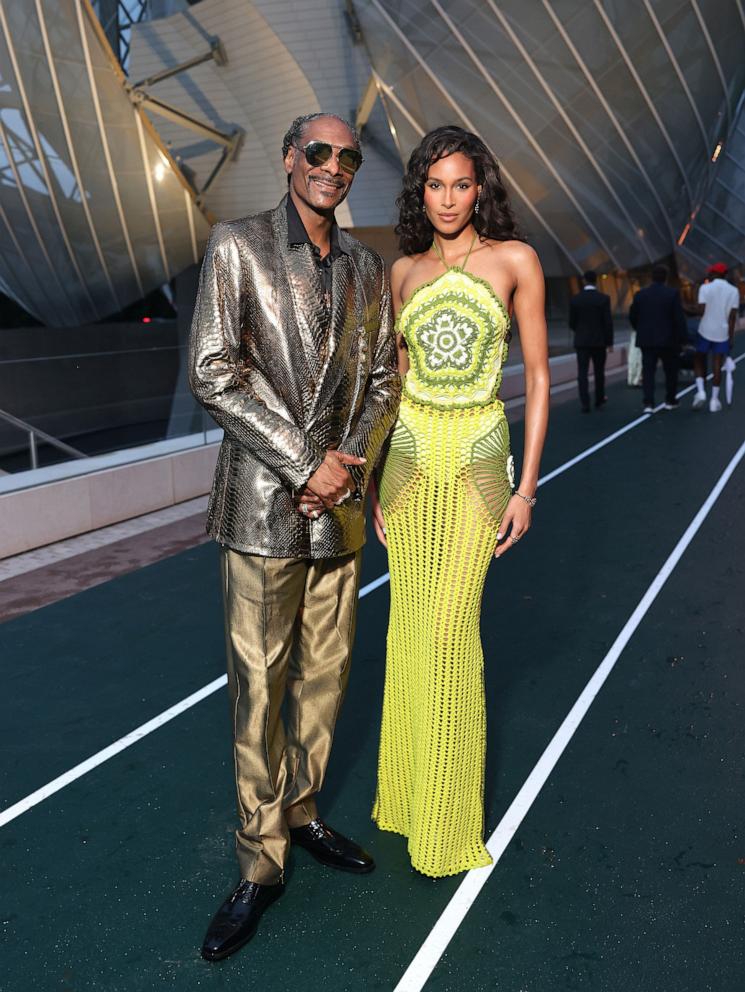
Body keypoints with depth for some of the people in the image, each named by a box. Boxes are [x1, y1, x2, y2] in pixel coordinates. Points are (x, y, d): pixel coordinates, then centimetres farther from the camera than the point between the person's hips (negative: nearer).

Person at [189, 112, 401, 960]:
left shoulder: (366, 269, 12)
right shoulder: (237, 246, -2)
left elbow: (383, 379, 11)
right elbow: (214, 372, -11)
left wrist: (348, 467, -6)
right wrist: (305, 464, -15)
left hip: (341, 505, 5)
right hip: (264, 504, -4)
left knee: (325, 673, 14)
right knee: (259, 684, 1)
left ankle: (300, 813, 34)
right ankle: (261, 860, 18)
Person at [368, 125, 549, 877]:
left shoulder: (514, 261, -1)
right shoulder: (404, 271, 9)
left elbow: (537, 376, -2)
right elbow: (395, 378, 13)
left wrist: (526, 487, -7)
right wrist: (375, 478, 8)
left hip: (477, 461, -3)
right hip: (410, 457, 4)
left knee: (449, 628, -3)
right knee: (408, 622, 9)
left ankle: (448, 817, 17)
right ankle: (406, 786, 29)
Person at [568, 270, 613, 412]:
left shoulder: (575, 299, -3)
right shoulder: (604, 298, -7)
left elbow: (572, 322, 2)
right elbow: (608, 322, -9)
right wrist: (610, 341, 0)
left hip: (581, 341, 0)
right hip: (599, 341, 0)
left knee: (582, 373, 0)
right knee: (599, 371, 15)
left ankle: (585, 404, -8)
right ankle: (599, 400, 27)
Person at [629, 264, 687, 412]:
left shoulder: (640, 294, 0)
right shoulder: (673, 293, -8)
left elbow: (632, 316, 5)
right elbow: (679, 318, -10)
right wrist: (681, 339, -2)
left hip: (647, 340, 2)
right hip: (668, 340, -1)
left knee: (648, 372, 2)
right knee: (671, 371, 15)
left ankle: (648, 403, -9)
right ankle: (670, 401, 22)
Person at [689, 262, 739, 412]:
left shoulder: (705, 288, -6)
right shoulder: (733, 291, 2)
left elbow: (701, 311, -13)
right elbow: (732, 316, -2)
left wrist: (694, 309, 10)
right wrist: (731, 337, 1)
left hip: (706, 331, -2)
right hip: (723, 333, 2)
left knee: (699, 361, 14)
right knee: (717, 366, 6)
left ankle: (700, 391, -4)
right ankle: (714, 400, 7)